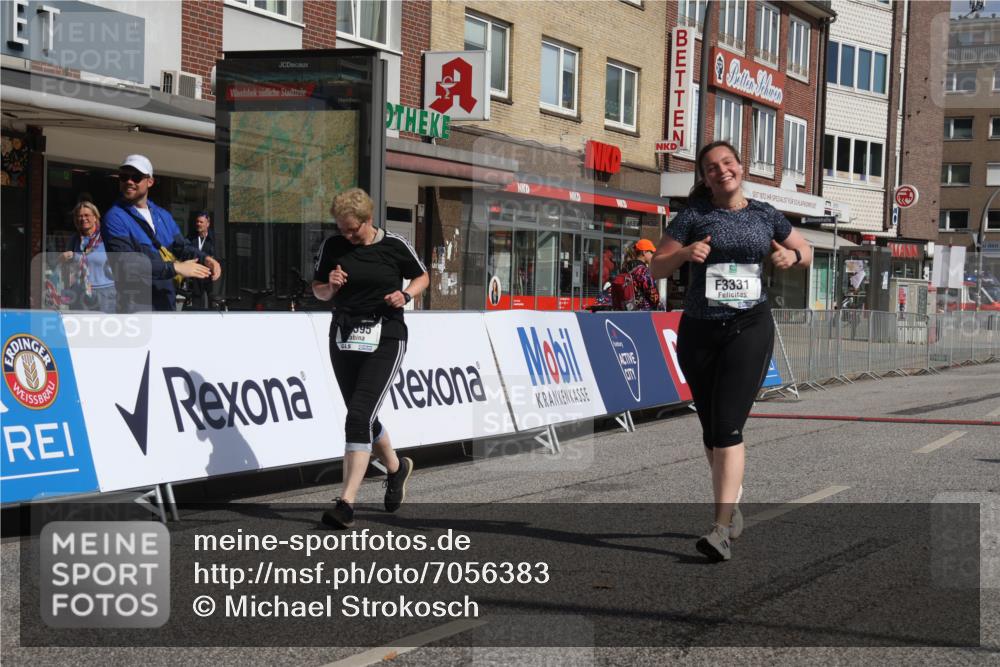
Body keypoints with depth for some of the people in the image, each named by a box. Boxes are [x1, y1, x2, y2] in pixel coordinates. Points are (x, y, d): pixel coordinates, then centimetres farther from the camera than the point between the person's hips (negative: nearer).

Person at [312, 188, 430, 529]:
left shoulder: (394, 245, -4)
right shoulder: (332, 246, 3)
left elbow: (422, 277, 11)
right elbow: (318, 290, 13)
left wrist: (405, 295, -8)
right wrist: (331, 287, -9)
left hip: (385, 338, -5)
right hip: (344, 337, 5)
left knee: (359, 415, -17)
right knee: (362, 418, 14)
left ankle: (346, 503, -18)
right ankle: (396, 468, 44)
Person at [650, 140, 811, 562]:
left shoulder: (764, 215, 7)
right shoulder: (694, 215, 2)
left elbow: (806, 252, 21)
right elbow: (656, 268, 2)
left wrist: (791, 255, -2)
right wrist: (685, 253, -18)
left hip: (749, 328, -2)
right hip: (699, 331, 2)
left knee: (728, 425, -15)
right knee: (711, 428, 13)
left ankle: (722, 530, -19)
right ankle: (733, 500, 37)